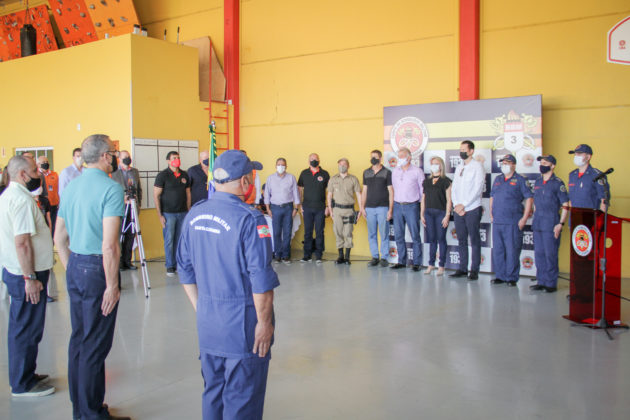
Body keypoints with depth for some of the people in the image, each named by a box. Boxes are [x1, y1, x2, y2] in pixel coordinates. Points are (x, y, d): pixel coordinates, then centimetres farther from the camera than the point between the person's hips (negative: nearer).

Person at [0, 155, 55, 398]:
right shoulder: (22, 200, -19)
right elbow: (22, 242, -25)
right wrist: (30, 278, -22)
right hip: (27, 274, -10)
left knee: (22, 328, 18)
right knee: (26, 330, 0)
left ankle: (26, 376, 30)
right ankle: (22, 385, 11)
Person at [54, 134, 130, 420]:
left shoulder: (70, 187, 10)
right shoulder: (111, 188, -15)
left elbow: (59, 239, 15)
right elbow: (109, 245, -22)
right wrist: (112, 285, -17)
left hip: (74, 268, 8)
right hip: (97, 269, -8)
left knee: (78, 339, 17)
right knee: (95, 345, 2)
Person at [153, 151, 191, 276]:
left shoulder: (184, 175, 9)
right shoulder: (163, 175, -4)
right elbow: (156, 196, -5)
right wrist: (160, 215, -10)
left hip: (182, 213, 4)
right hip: (168, 213, -4)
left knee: (179, 240, 7)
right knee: (169, 240, -1)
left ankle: (178, 264, 15)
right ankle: (170, 266, 8)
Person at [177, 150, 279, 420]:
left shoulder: (195, 215, 4)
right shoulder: (249, 219, -17)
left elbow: (185, 270, 10)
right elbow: (261, 279, -19)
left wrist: (200, 308, 18)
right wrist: (265, 322, -9)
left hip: (207, 321, 7)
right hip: (242, 322, -6)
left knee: (213, 392, 21)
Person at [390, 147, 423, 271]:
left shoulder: (417, 171, -2)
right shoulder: (395, 172, 10)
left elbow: (423, 190, 1)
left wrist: (422, 205, 1)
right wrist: (394, 203, 13)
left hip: (411, 206, -4)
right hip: (397, 205, 4)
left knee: (415, 236, -2)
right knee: (398, 235, 6)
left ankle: (417, 263, 5)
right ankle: (402, 261, 16)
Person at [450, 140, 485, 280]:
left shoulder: (477, 166, -4)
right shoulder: (459, 167, 15)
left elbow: (478, 189, -12)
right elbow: (454, 188, 12)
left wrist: (463, 205, -14)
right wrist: (456, 205, -2)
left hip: (472, 209, -6)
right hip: (458, 210, 6)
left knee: (474, 240, 0)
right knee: (461, 240, 9)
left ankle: (474, 270, 5)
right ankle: (462, 268, 16)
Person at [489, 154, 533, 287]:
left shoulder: (520, 180, -1)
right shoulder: (498, 179, 17)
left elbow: (529, 198, -5)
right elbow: (492, 197, 23)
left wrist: (524, 218, -10)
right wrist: (491, 214, 12)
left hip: (513, 222, -6)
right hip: (497, 221, 6)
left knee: (512, 251, -3)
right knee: (497, 250, 8)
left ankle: (511, 277, 6)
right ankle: (500, 276, 18)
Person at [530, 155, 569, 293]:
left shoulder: (558, 183, -5)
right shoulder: (537, 182, 14)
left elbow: (565, 206, -8)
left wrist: (561, 224, -14)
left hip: (551, 224, -6)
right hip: (537, 224, 6)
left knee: (550, 255, -3)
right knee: (539, 253, 9)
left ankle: (551, 283, 6)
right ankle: (541, 281, 18)